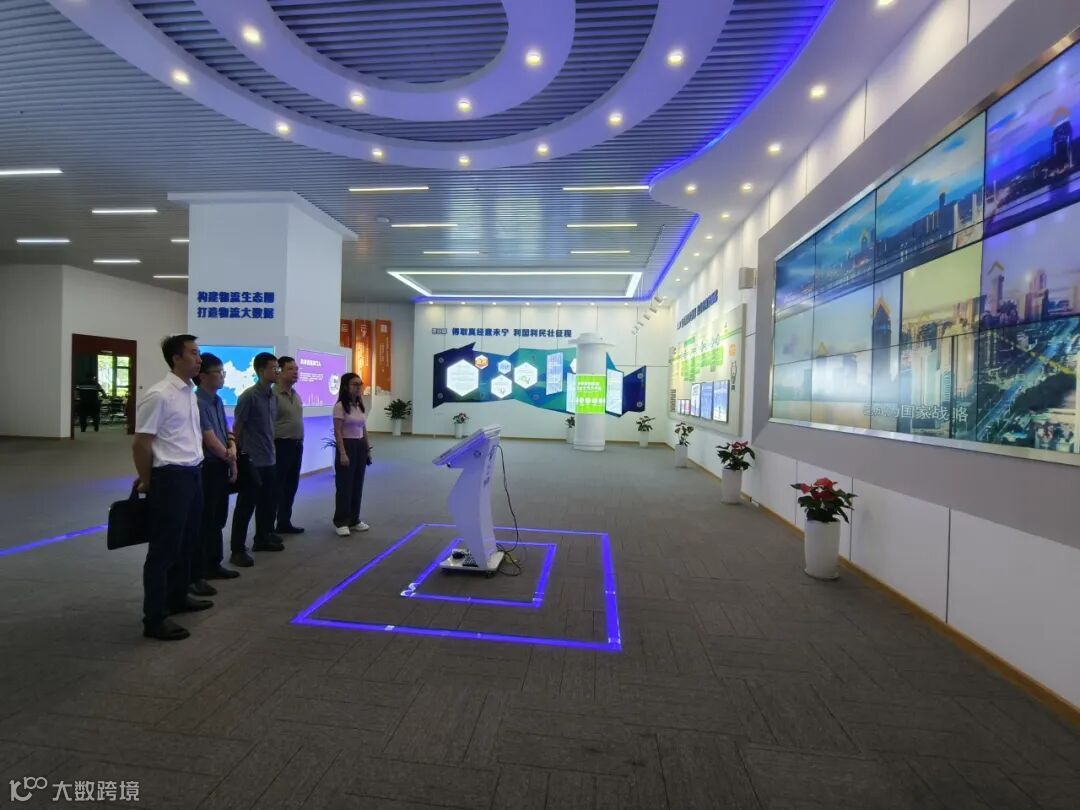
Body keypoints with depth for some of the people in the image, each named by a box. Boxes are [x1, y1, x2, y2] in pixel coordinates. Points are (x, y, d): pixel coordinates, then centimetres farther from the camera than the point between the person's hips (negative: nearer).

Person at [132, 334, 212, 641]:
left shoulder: (189, 392, 11)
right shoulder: (159, 395, -16)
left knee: (187, 542, 19)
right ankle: (154, 618, 11)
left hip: (193, 474, 9)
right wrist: (148, 483, -4)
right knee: (164, 548, 0)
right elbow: (141, 444, -13)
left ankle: (178, 597, 36)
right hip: (171, 477, -9)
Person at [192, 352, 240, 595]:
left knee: (217, 519, 18)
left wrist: (233, 450, -7)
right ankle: (195, 576, 8)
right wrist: (230, 459, -4)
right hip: (206, 468, -9)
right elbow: (210, 439, -18)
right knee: (202, 521, -2)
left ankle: (213, 565, 31)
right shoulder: (198, 402, -17)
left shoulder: (218, 401, 11)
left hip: (222, 467, 9)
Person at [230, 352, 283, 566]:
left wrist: (270, 449, 15)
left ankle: (262, 539, 31)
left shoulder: (273, 396, 9)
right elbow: (236, 428, -10)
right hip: (251, 461, -7)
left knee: (269, 503, 16)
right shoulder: (249, 396, -13)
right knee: (246, 506, 0)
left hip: (269, 460, 8)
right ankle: (238, 549, 10)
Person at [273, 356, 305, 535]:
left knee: (291, 486, 13)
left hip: (297, 446, 8)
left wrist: (299, 442, 15)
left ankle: (285, 522, 24)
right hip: (281, 446, -8)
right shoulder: (273, 395, -13)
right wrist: (271, 447, -18)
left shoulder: (297, 396, 13)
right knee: (277, 487, 0)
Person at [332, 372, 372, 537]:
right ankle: (341, 522, 10)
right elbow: (337, 432, -15)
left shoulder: (360, 405, 10)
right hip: (347, 446, -7)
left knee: (358, 485, 11)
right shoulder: (340, 406, -12)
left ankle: (354, 520, 22)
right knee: (344, 485, -1)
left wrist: (368, 450, 14)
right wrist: (342, 453, -20)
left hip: (360, 447, 7)